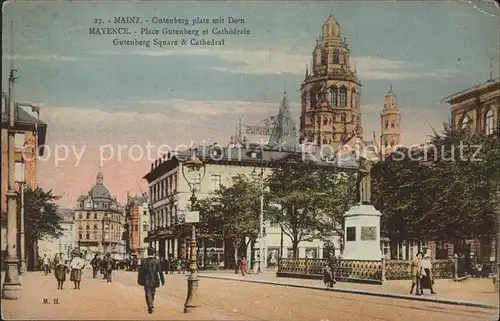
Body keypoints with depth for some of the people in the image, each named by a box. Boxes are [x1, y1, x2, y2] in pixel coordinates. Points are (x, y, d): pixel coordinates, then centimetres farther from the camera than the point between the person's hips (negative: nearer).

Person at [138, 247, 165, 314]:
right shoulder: (157, 261, -6)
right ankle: (151, 305, 33)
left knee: (148, 294, 2)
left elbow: (141, 271, -2)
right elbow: (160, 272, -6)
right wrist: (162, 280, 0)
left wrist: (139, 280, 9)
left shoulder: (144, 261, -7)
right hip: (154, 280, 2)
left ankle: (150, 307, -11)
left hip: (146, 281, -2)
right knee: (152, 293, 21)